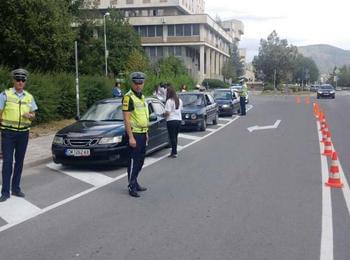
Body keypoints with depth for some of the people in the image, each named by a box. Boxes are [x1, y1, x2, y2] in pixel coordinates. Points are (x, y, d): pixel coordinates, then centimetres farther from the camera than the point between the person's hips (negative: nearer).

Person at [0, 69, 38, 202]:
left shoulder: (29, 97, 7)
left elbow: (33, 115, 12)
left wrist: (30, 115, -11)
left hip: (23, 133, 4)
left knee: (19, 161, 9)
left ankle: (16, 188, 21)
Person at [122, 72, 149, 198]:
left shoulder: (142, 97, 14)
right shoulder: (128, 97, -13)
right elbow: (126, 119, -18)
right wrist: (131, 137, -22)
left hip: (142, 134, 9)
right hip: (134, 134, -9)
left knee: (140, 161, 15)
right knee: (133, 161, -3)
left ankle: (135, 182, 27)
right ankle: (132, 187, 5)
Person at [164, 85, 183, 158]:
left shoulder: (169, 101, -13)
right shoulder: (179, 100, 10)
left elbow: (167, 113, -17)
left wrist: (164, 114, 3)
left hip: (171, 121, -7)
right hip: (179, 119, 7)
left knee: (172, 137, -1)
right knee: (175, 136, 14)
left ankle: (174, 153, -1)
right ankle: (174, 152, 18)